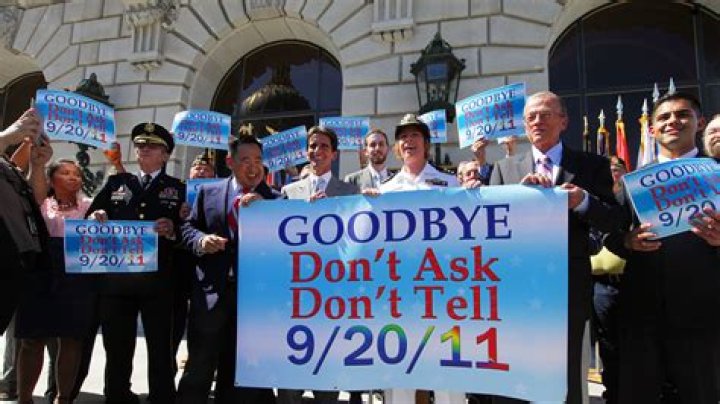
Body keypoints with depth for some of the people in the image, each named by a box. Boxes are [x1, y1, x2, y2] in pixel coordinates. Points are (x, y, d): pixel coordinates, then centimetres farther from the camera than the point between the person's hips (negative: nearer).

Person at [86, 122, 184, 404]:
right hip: (116, 280, 3)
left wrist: (173, 230, -18)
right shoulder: (115, 183, 18)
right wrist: (96, 219, -8)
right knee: (116, 351, 10)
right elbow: (91, 218, 14)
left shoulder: (179, 189, 10)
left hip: (159, 282, -2)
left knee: (161, 352, 3)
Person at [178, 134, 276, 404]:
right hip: (211, 291, 0)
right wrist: (201, 240, -11)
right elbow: (189, 228, 10)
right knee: (199, 368, 6)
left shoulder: (274, 200, 4)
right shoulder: (208, 192, 10)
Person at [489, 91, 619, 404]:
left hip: (568, 287, -1)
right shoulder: (505, 168, 11)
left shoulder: (592, 166, 6)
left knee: (566, 378, 10)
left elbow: (612, 222, -1)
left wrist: (583, 201, -19)